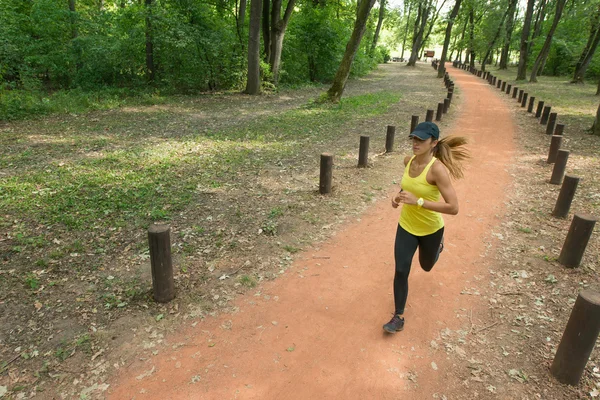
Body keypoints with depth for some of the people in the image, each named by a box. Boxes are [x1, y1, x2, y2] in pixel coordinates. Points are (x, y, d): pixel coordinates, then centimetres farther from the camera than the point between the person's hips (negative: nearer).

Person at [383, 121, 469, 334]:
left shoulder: (437, 169, -29)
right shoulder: (408, 161, -9)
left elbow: (453, 208, -32)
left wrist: (418, 201, -37)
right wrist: (399, 196, -6)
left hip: (430, 229, -3)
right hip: (406, 226, 4)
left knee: (426, 266, 24)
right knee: (401, 271, -2)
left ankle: (438, 245, 58)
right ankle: (398, 317, 13)